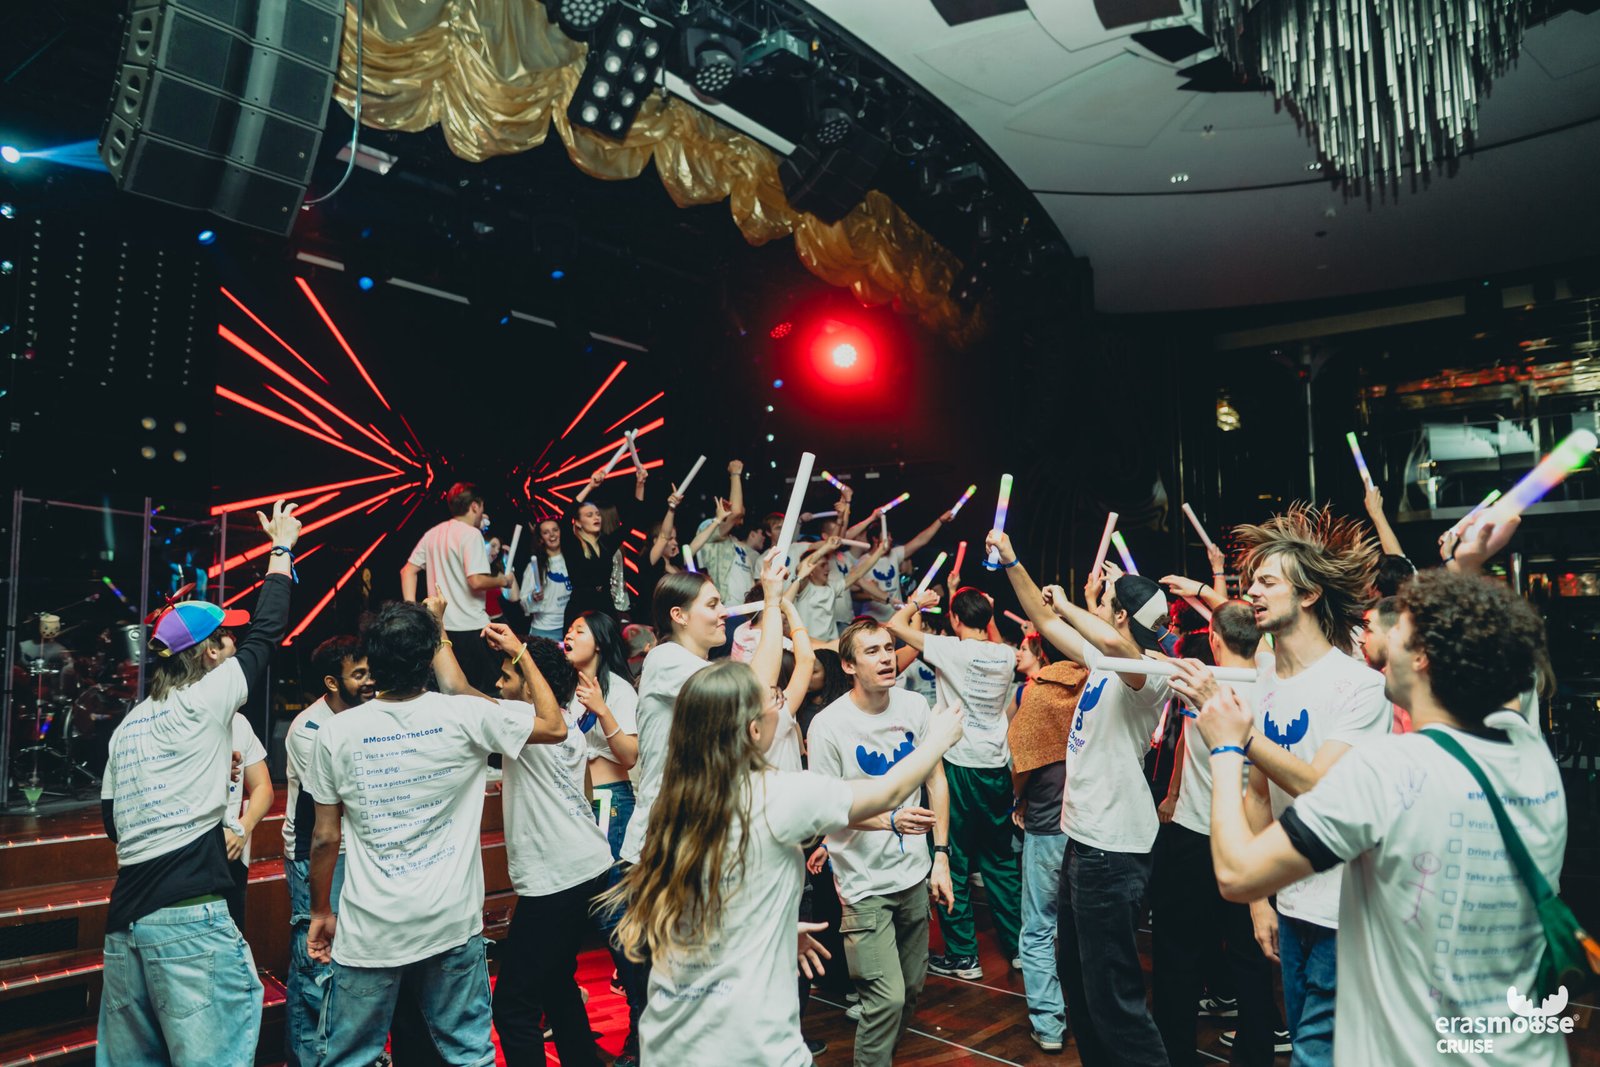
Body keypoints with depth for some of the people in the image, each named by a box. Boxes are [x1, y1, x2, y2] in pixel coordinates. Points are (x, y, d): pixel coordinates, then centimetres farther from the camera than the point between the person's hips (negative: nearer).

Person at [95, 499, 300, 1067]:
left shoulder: (127, 725, 15)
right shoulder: (204, 701, -6)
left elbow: (112, 821, 21)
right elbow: (267, 632, 0)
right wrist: (282, 547, 11)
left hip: (125, 914, 8)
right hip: (189, 913, -8)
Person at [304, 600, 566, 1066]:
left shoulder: (336, 733, -7)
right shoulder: (464, 716, -11)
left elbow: (325, 839, 1)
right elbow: (555, 727, 1)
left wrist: (320, 913, 15)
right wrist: (521, 654, 9)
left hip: (368, 931, 1)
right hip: (451, 924, 0)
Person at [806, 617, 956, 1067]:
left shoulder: (914, 706, -3)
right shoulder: (829, 725, -16)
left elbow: (936, 780, 6)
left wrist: (941, 855, 2)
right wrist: (891, 820, -25)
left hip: (914, 873, 5)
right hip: (864, 882, -5)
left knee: (911, 990, 16)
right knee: (888, 999, -8)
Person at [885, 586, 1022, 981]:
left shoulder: (951, 650, -14)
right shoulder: (1006, 656, 1)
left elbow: (895, 625, -8)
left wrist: (917, 602, 8)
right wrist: (985, 611, 20)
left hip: (958, 766, -5)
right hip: (997, 767, 6)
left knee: (952, 860, 5)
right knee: (1001, 860, 18)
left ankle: (963, 954, 11)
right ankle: (1017, 944, 26)